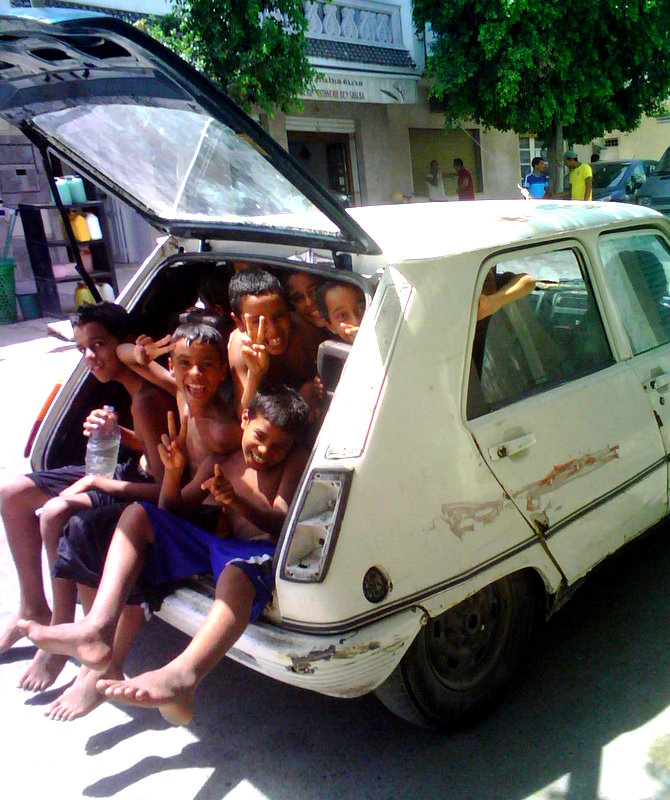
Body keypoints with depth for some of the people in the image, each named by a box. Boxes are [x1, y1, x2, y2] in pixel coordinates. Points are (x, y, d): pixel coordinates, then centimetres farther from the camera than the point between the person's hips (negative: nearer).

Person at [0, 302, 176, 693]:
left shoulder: (147, 401, -27)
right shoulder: (138, 386, 1)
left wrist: (106, 484, -20)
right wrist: (115, 432, -3)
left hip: (147, 492, -10)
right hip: (133, 471, 10)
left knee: (56, 513, -33)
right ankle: (34, 607, 21)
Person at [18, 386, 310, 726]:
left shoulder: (295, 461, 6)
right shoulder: (225, 462, 18)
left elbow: (281, 524, -10)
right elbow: (170, 514, 17)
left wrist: (236, 500, -26)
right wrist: (173, 471, -1)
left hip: (262, 550, -6)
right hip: (217, 544, 6)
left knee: (238, 570, -43)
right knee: (137, 514, -5)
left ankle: (182, 675, -65)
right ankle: (98, 628, -25)